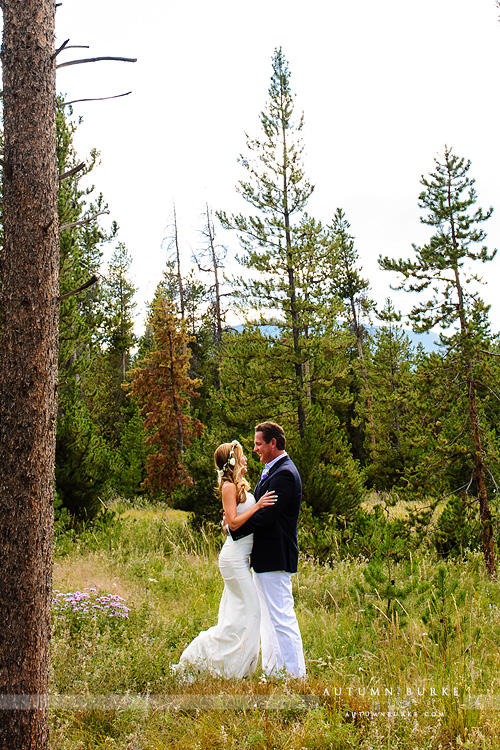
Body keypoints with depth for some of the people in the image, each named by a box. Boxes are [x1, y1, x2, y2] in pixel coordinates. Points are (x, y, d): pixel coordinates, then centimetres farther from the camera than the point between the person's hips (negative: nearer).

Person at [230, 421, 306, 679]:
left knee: (282, 618, -6)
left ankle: (296, 675, 1)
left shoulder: (284, 473, -17)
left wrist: (235, 528, -14)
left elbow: (266, 515, -23)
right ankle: (272, 671, 26)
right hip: (264, 559, 11)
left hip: (276, 558, -11)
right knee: (267, 618, 17)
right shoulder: (271, 471, 16)